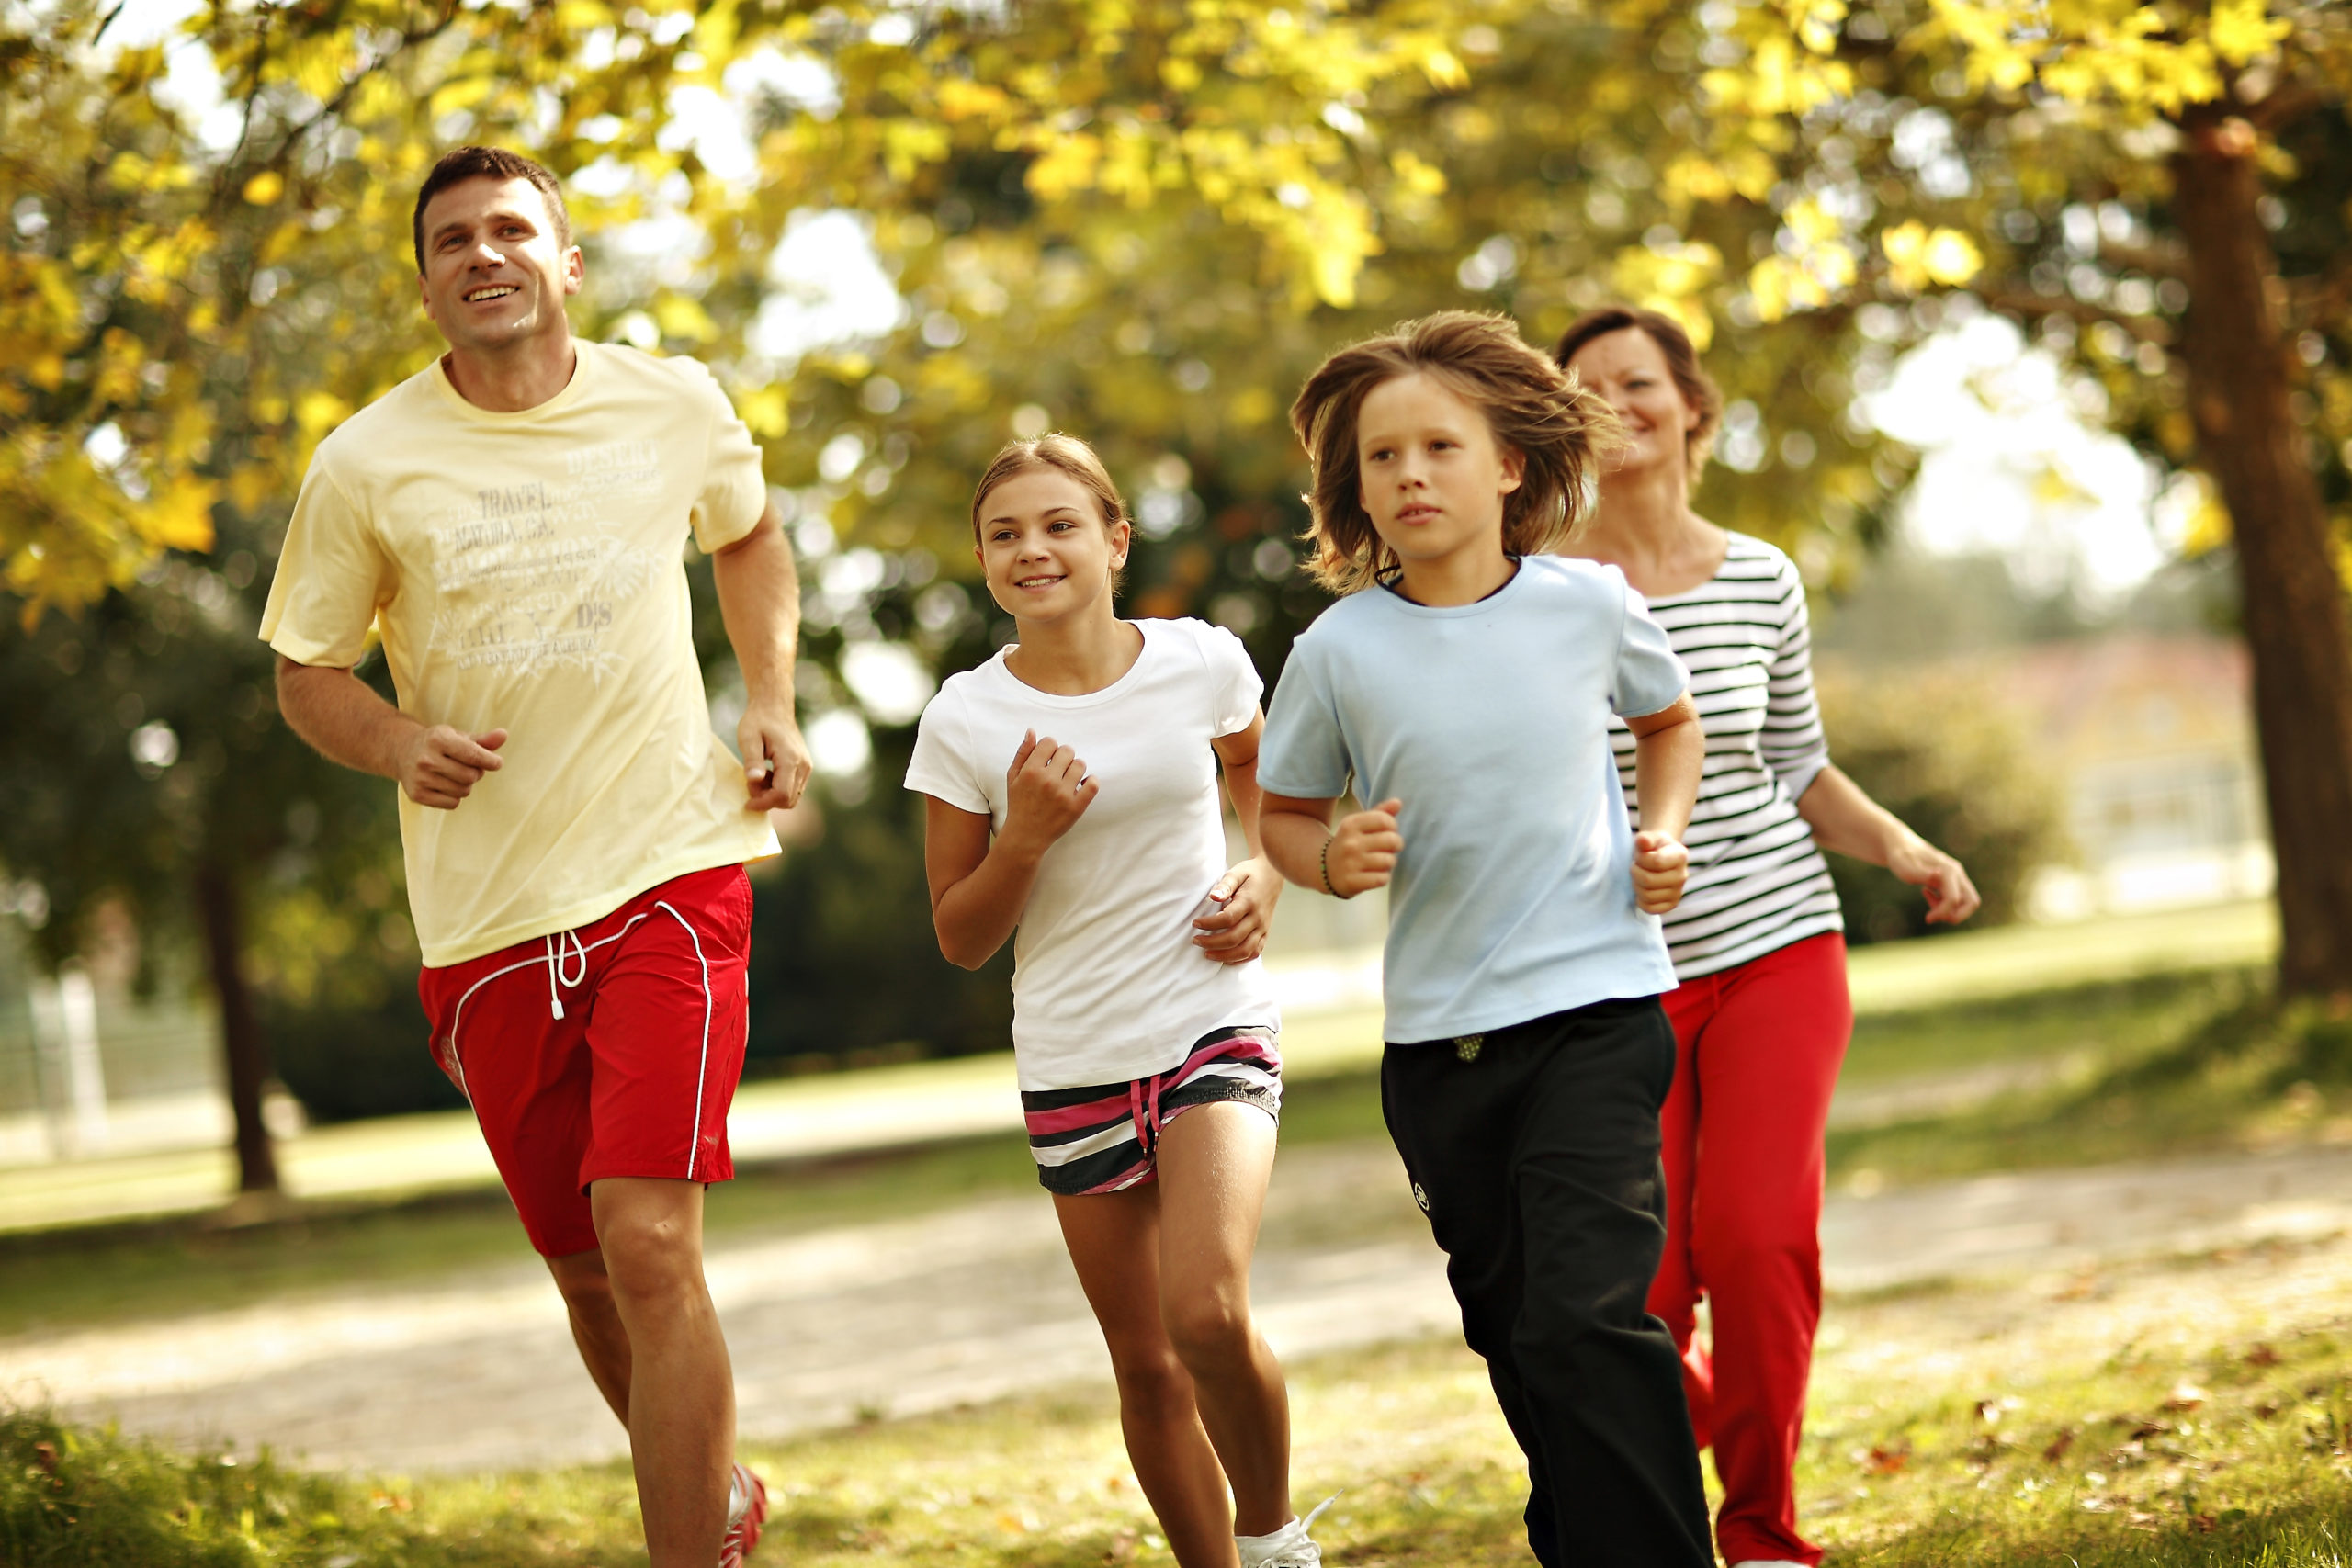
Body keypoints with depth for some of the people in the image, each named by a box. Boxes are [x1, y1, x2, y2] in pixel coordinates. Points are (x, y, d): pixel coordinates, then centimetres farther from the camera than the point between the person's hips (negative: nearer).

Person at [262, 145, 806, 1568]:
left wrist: (773, 703, 6)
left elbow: (751, 535, 22)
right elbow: (308, 675, 6)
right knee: (590, 1279, 12)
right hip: (487, 916, 2)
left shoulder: (676, 407, 1)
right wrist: (402, 744, -16)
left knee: (649, 1243, -18)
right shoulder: (366, 464, -3)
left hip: (672, 874, -1)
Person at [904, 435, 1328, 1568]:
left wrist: (1263, 878, 1)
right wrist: (1025, 835, -17)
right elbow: (960, 939, 0)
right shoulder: (965, 720, -6)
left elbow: (1261, 773, 20)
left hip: (1213, 1029, -1)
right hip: (1072, 1062, 1)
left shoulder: (1202, 662, -4)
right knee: (1146, 1364, 7)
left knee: (1208, 1313, -22)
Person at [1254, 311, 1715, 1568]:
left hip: (1595, 1004, -2)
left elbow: (1668, 718, 19)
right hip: (1438, 1032, 2)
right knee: (1511, 1333, 13)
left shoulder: (1587, 604, -3)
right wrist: (1335, 862, -11)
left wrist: (1665, 833, 2)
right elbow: (1285, 814, 11)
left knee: (1586, 1315, -18)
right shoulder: (1340, 650, -4)